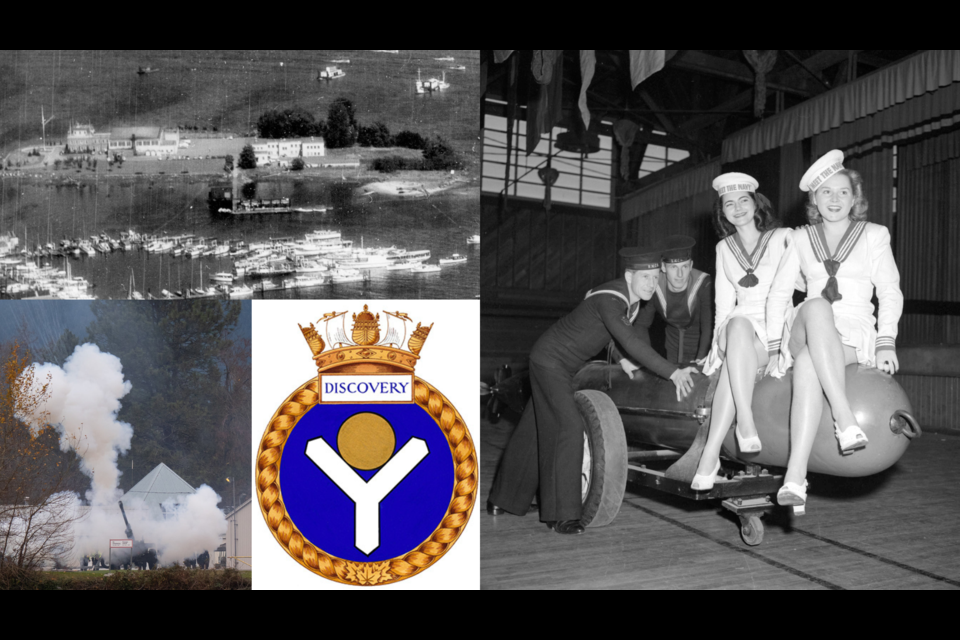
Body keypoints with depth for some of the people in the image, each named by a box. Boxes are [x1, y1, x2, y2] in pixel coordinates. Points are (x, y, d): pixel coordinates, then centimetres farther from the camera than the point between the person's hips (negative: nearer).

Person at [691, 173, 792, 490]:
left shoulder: (784, 238, 7)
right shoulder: (724, 248, 19)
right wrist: (719, 342, 2)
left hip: (778, 330, -2)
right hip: (739, 327, 2)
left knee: (734, 363, -36)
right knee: (738, 325, -37)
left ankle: (711, 453, -40)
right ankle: (746, 422, -44)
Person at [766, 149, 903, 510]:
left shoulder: (874, 235, 12)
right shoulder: (801, 239, 17)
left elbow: (890, 293, 7)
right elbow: (778, 293, 13)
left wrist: (886, 342, -8)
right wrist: (776, 346, 1)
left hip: (854, 333, -1)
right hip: (808, 331, 1)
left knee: (808, 362, -38)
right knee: (816, 307, -39)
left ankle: (795, 477, -47)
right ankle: (845, 421, -47)